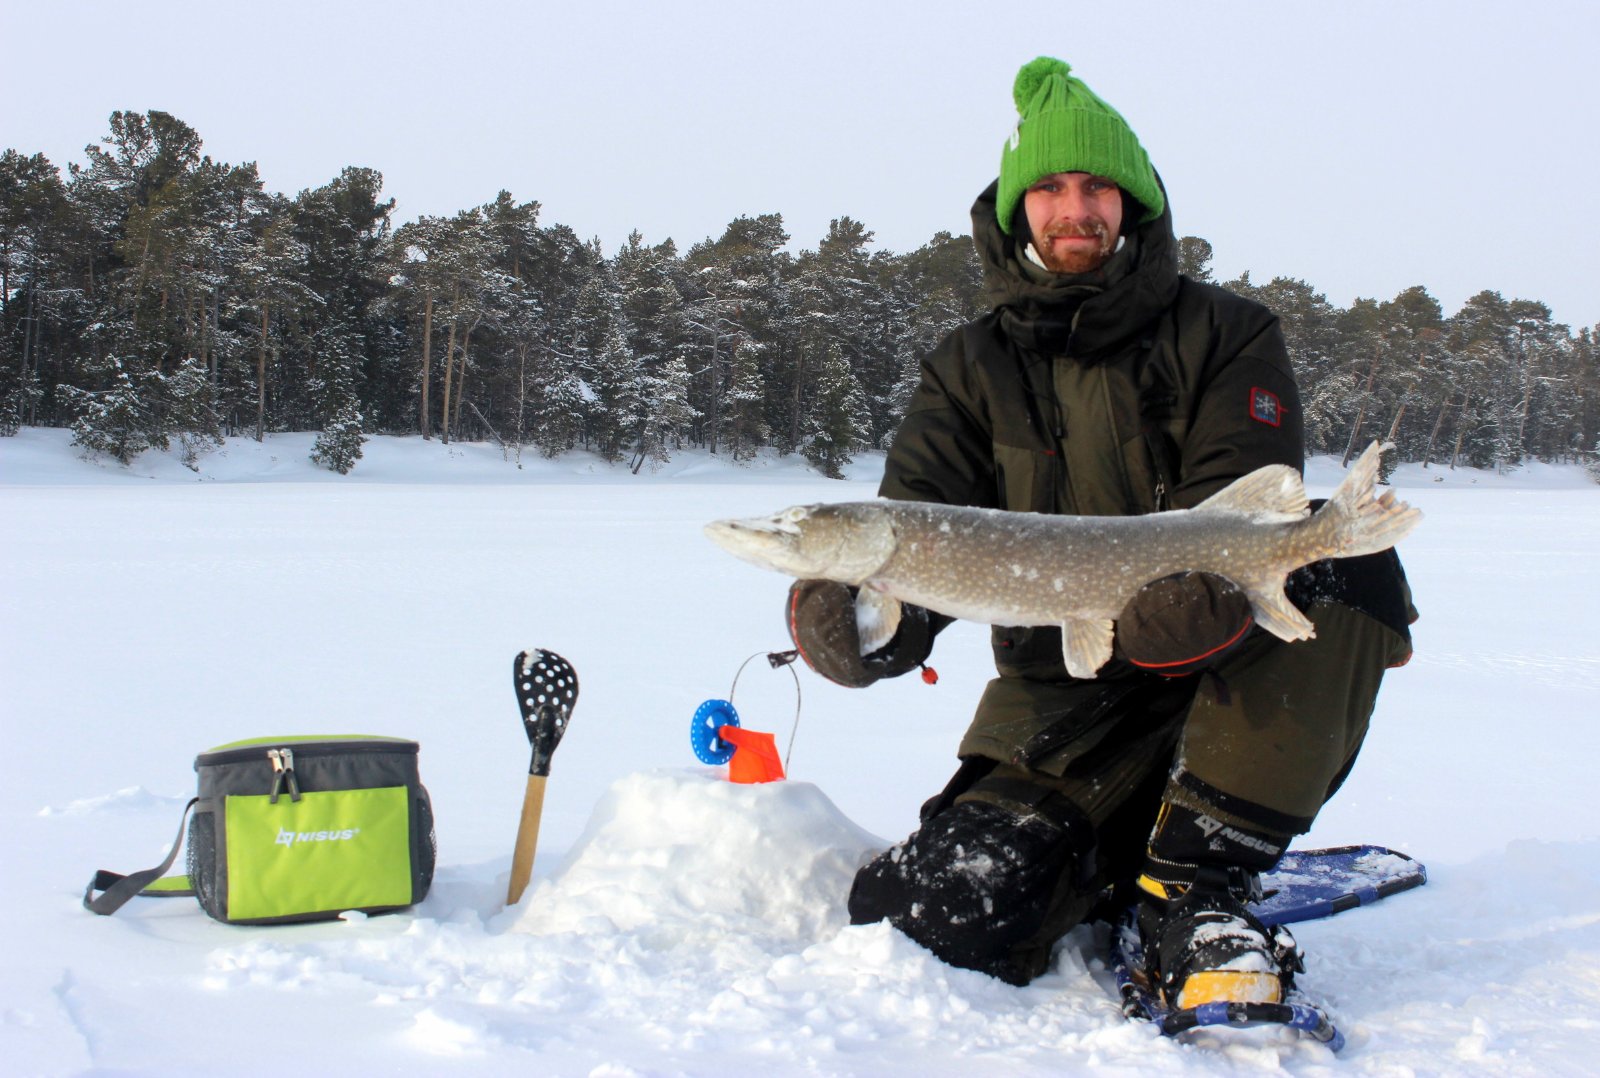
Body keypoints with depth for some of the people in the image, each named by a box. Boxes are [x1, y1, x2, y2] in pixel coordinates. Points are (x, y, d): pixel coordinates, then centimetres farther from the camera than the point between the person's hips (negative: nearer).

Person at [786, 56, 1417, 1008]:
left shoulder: (1226, 337, 4)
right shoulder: (971, 368, 9)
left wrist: (1200, 588, -37)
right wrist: (865, 615, -29)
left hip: (1227, 681, -1)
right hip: (1059, 708, 1)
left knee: (1343, 557, -33)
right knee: (930, 922, -23)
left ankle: (1199, 879, -23)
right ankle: (1110, 863, 10)